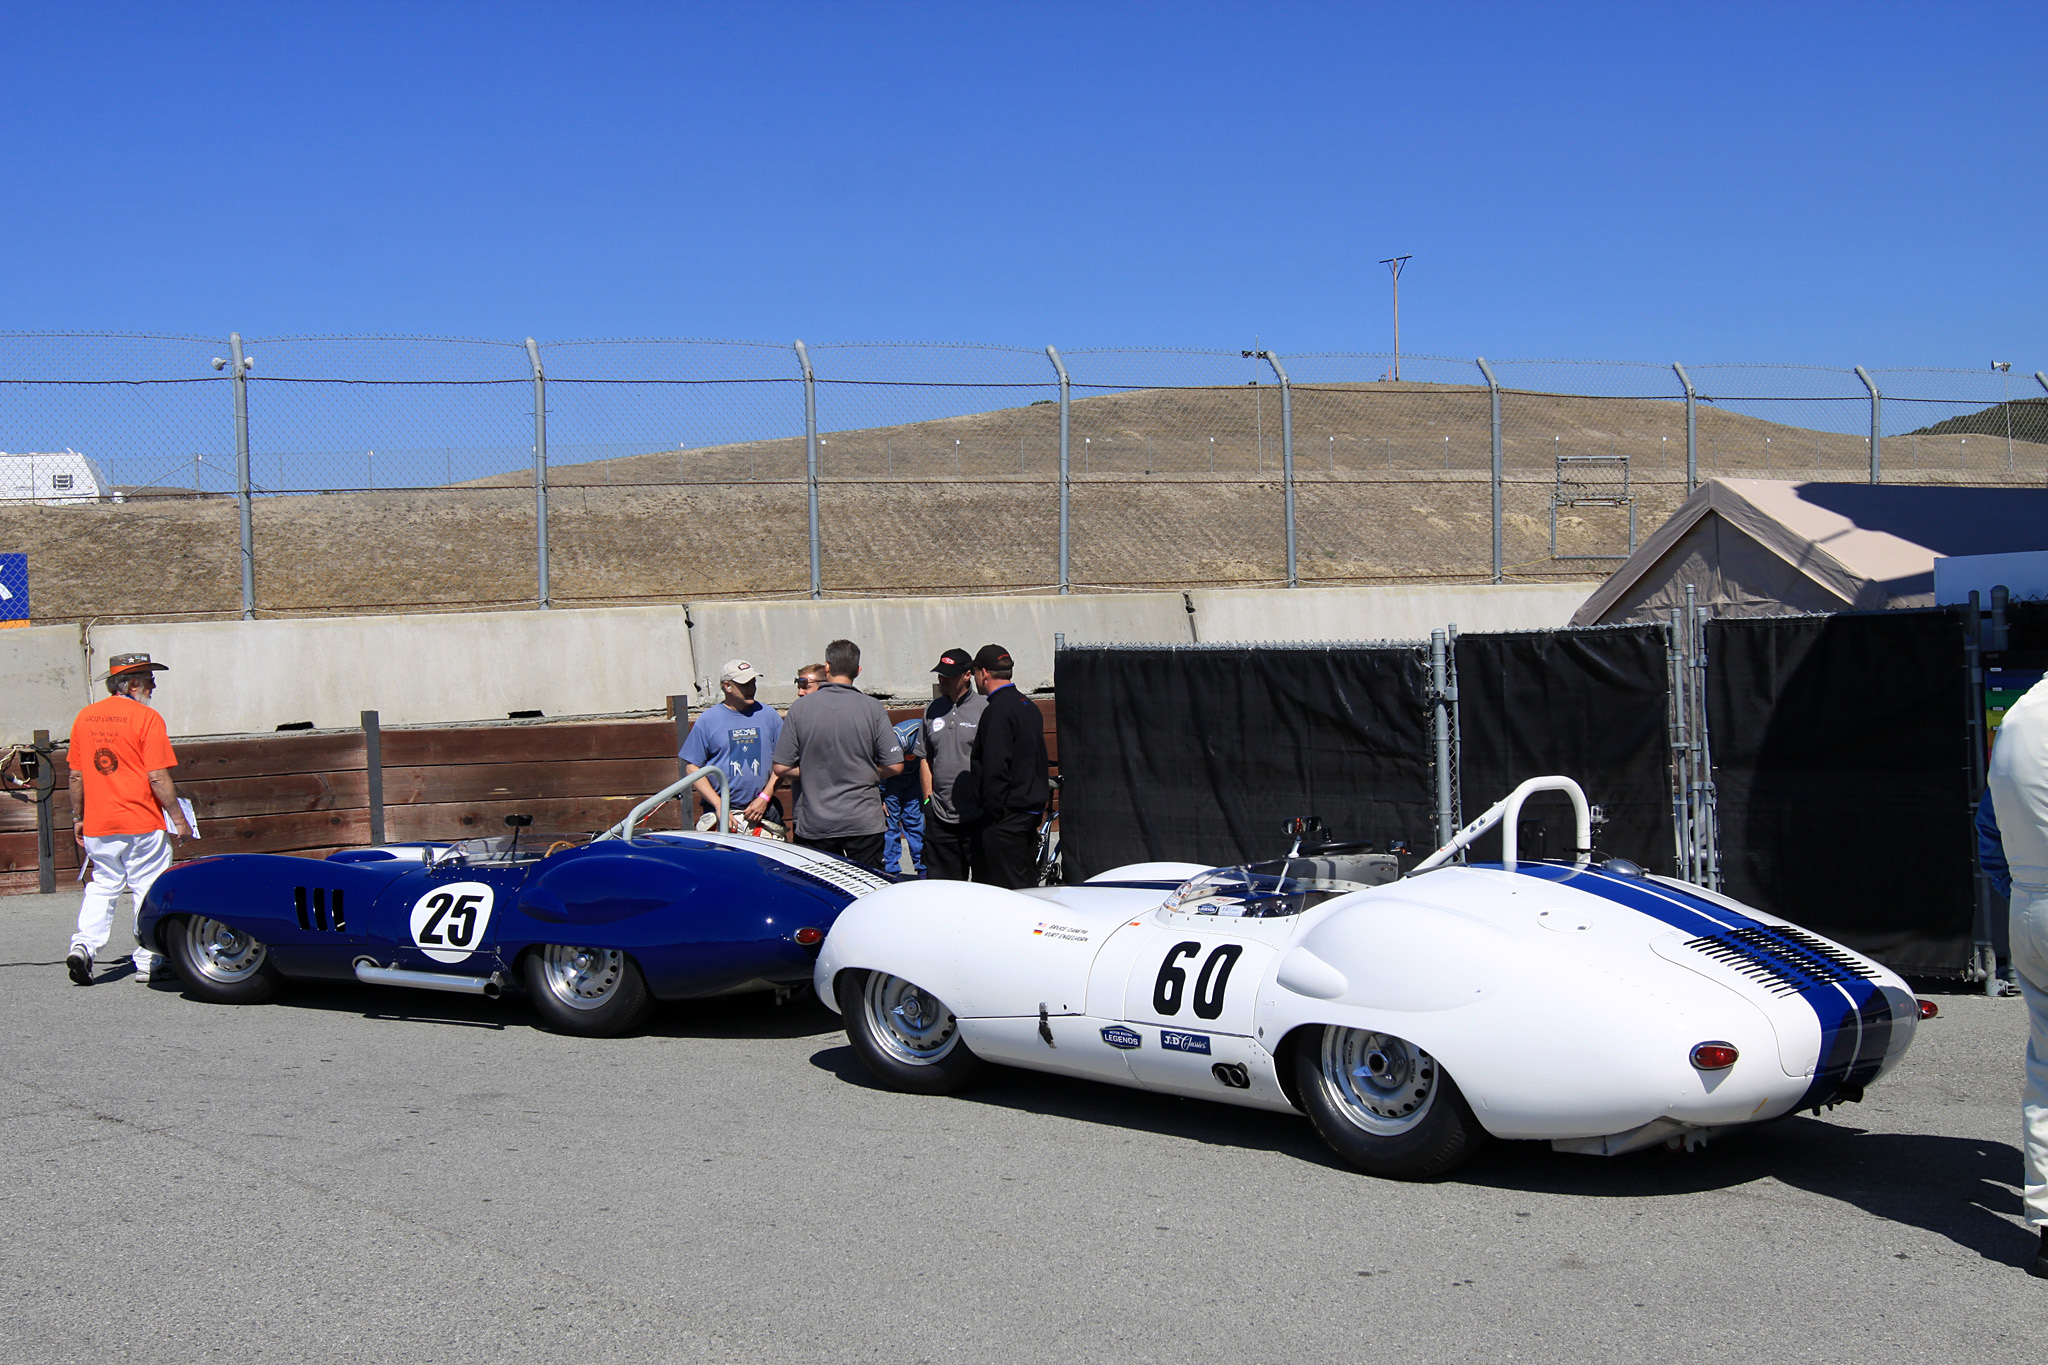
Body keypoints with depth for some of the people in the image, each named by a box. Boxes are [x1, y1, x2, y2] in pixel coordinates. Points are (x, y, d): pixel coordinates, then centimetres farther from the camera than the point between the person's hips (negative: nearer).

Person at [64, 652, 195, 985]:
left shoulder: (85, 717, 7)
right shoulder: (146, 717, -10)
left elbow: (76, 775, 11)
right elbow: (157, 776, -14)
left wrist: (78, 817, 21)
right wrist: (179, 819, -7)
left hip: (97, 825, 5)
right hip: (142, 822, -5)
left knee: (102, 886, 16)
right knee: (149, 889, 6)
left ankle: (84, 944, -2)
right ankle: (148, 962, 10)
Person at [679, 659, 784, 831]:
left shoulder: (769, 716, 10)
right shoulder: (707, 720, 4)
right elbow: (693, 767, 2)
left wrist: (764, 797, -1)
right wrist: (719, 805, -7)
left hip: (763, 812, 2)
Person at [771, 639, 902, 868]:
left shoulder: (800, 708, -3)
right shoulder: (873, 708, -5)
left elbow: (781, 768, -3)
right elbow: (894, 766, -5)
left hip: (814, 825, 1)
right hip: (864, 822, -1)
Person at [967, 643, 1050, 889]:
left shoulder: (998, 710, -15)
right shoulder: (1028, 706, 15)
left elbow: (995, 769, -20)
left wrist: (992, 812, -15)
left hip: (1006, 820, -10)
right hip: (1031, 811, 10)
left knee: (1008, 890, -6)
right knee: (1027, 886, 14)